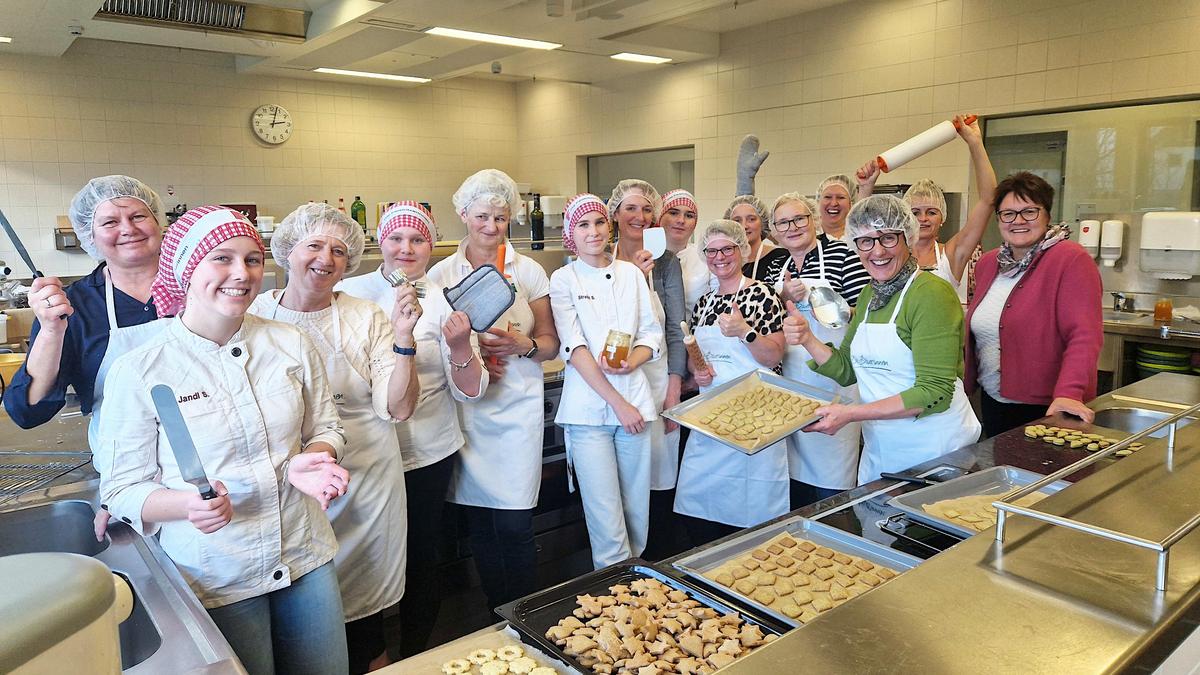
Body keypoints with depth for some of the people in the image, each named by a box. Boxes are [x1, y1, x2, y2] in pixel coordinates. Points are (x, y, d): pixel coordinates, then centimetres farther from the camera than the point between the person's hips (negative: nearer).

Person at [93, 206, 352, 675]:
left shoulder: (291, 344, -2)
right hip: (214, 581, -3)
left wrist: (308, 462, -14)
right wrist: (189, 504, -26)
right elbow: (123, 491, -6)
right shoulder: (138, 371, -11)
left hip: (308, 559, 4)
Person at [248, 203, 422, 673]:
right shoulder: (254, 317, -2)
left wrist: (403, 337, -20)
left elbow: (398, 408, -10)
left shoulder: (366, 318, -3)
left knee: (362, 613, 12)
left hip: (364, 482, 0)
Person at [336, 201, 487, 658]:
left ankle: (414, 656, 35)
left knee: (420, 558, 11)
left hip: (426, 454, -1)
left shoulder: (445, 303, -2)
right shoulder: (349, 292, 0)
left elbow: (469, 391, -5)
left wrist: (461, 348, -22)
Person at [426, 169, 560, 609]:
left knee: (515, 523, -3)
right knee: (480, 522, 7)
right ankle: (497, 619, 25)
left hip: (518, 406, -1)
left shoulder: (528, 271, 5)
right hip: (465, 407, 1)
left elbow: (551, 342, 8)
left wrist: (524, 345, -14)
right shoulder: (441, 274, 5)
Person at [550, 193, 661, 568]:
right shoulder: (563, 279, 0)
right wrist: (618, 403, -11)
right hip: (589, 408, -3)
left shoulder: (632, 273, 11)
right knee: (607, 524, -5)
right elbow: (574, 348, -8)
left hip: (635, 402, 4)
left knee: (637, 513, 11)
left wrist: (630, 363, -11)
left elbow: (652, 334, 12)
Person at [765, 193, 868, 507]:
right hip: (789, 380, 5)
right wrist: (784, 298, -7)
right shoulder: (774, 266, 14)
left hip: (833, 377, -5)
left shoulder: (841, 253, -3)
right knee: (796, 467, 13)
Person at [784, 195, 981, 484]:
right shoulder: (869, 294, 7)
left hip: (934, 449, -6)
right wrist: (807, 339, -8)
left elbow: (935, 392, -23)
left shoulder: (932, 293, -17)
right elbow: (846, 370, 8)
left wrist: (852, 413, -26)